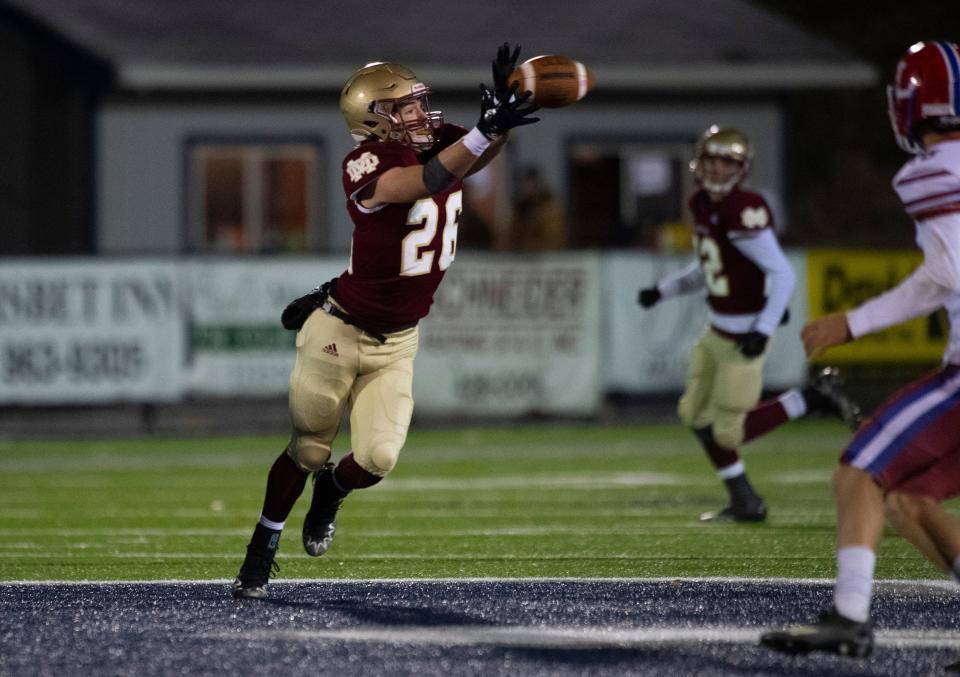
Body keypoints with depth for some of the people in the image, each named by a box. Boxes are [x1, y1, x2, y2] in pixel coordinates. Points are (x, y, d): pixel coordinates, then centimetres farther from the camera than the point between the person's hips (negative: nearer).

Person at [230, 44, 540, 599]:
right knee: (310, 451, 6)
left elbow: (484, 152, -25)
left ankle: (331, 492, 28)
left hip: (396, 344, 5)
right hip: (339, 333, -5)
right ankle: (263, 549, 28)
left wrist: (504, 112, -47)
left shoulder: (442, 142, -4)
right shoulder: (368, 166, -22)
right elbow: (426, 182, -40)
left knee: (378, 458, -8)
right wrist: (489, 129, -51)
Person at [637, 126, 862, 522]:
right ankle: (745, 502, 25)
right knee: (695, 414, 15)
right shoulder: (703, 206, 4)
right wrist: (662, 291, 12)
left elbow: (783, 274, -23)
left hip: (744, 336, -9)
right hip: (718, 331, 9)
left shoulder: (743, 212, -23)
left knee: (729, 431, -4)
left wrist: (764, 329, -27)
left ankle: (813, 398, 6)